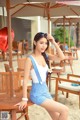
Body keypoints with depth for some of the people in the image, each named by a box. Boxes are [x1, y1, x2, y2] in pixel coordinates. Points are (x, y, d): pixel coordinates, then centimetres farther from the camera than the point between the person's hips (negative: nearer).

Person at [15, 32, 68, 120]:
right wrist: (24, 99, -15)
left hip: (45, 90, 7)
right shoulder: (30, 59, -16)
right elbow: (25, 79, -16)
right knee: (64, 110, -12)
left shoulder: (45, 56, 3)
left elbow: (62, 57, -3)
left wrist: (54, 43, -11)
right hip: (37, 94, -7)